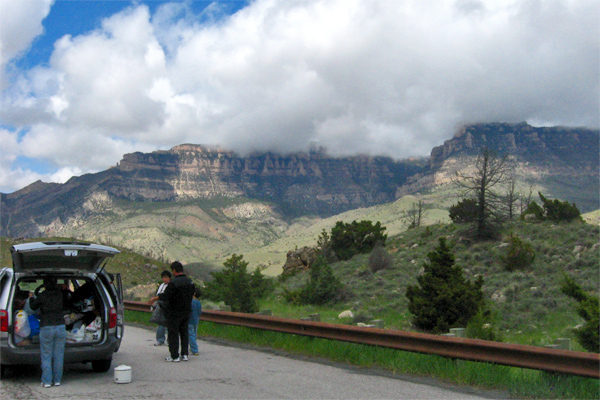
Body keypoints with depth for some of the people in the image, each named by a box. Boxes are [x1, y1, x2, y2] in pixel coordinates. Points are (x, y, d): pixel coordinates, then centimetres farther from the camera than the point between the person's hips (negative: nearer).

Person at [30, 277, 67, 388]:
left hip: (46, 328, -3)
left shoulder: (42, 296, -6)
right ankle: (57, 380, 13)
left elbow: (33, 307, 10)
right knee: (58, 356, 8)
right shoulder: (59, 294, 2)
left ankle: (46, 381, 6)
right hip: (60, 326, 3)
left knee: (46, 356, 6)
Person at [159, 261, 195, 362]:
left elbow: (165, 297, -19)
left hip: (174, 312, -7)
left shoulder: (173, 283, -19)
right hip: (186, 311, 7)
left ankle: (174, 356, 4)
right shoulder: (190, 282, 5)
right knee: (184, 332, 14)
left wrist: (156, 297, -2)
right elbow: (193, 294, 15)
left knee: (173, 333, 2)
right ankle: (184, 354, 15)